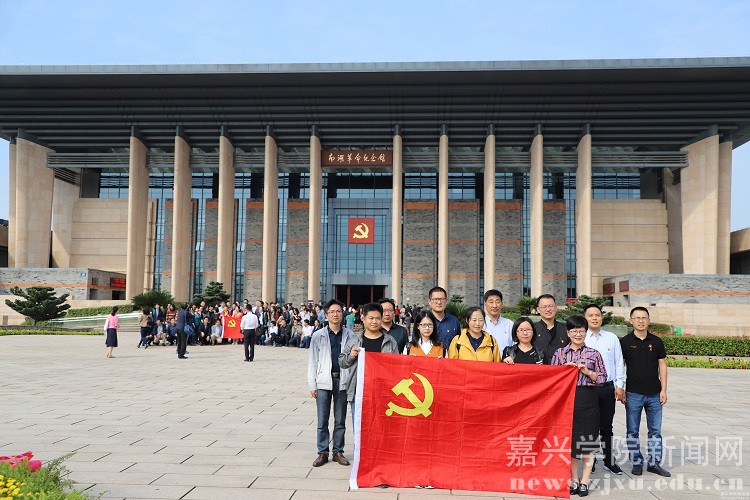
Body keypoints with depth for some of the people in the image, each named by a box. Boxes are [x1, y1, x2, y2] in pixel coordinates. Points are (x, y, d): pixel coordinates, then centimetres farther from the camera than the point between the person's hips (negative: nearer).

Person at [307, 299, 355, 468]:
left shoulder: (349, 335, 3)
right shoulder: (318, 336, 2)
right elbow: (312, 361, 3)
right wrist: (312, 384, -1)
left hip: (342, 381, 1)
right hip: (324, 382, 0)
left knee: (340, 420, 10)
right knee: (322, 421, 5)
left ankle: (338, 452, 21)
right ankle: (322, 452, 17)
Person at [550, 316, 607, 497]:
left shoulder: (594, 354, 5)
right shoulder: (559, 353, 6)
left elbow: (603, 378, 4)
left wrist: (587, 371, -12)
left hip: (587, 399, -1)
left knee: (587, 441, 2)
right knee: (569, 439, 6)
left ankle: (585, 481, 13)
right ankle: (574, 479, 20)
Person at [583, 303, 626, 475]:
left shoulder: (612, 338, 6)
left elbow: (619, 363, 7)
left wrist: (620, 386, 2)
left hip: (608, 388, 2)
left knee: (606, 427, 12)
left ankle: (609, 460, 24)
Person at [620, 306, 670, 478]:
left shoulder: (656, 342, 4)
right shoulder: (624, 342, -2)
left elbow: (662, 366, 6)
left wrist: (663, 390, 0)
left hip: (654, 394, 2)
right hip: (633, 394, -2)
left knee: (655, 430, 9)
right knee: (632, 431, 5)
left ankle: (654, 463, 19)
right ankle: (636, 463, 17)